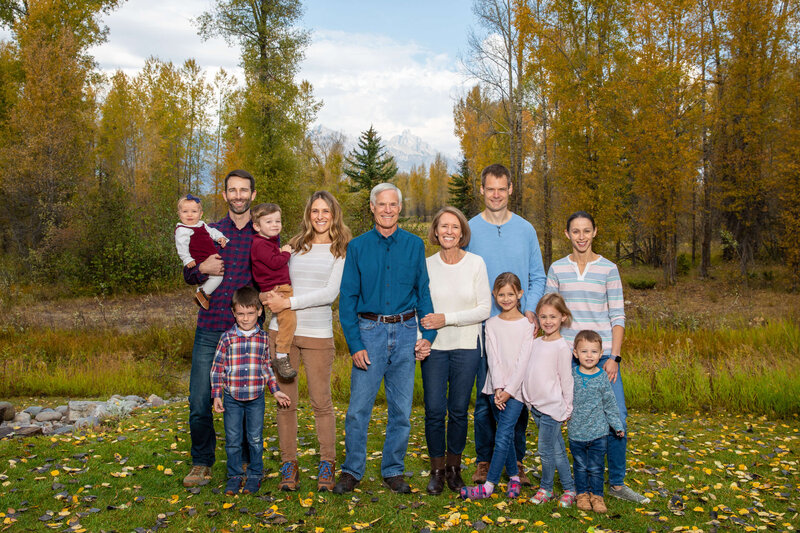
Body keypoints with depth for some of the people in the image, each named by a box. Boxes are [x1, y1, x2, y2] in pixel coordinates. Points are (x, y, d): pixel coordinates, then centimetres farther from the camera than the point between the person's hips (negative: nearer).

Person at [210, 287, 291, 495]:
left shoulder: (263, 338, 1)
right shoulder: (227, 338, -3)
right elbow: (217, 367, 1)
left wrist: (276, 391, 9)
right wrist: (216, 395, -3)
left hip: (256, 398, 1)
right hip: (232, 397, 0)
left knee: (255, 438, 8)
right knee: (233, 439, 7)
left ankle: (255, 475, 22)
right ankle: (234, 476, 22)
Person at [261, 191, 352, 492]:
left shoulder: (341, 251, 2)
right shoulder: (294, 246, 13)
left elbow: (330, 293, -8)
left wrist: (289, 303, -13)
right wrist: (271, 297, 2)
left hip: (317, 333, -3)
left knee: (321, 401, 3)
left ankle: (327, 465, 18)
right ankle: (288, 464, 17)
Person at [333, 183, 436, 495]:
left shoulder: (414, 245, 7)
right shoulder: (358, 247, 2)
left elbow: (423, 292, 9)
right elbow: (347, 298, 0)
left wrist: (429, 334, -2)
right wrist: (354, 343, -8)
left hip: (405, 333, 2)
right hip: (369, 331, -1)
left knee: (401, 409, 8)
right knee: (358, 408, 0)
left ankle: (393, 471, 23)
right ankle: (352, 471, 17)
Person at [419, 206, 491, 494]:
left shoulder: (476, 263, -1)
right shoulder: (426, 265, 2)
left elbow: (484, 309, -5)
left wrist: (447, 319, -14)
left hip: (466, 346, 0)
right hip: (434, 346, 1)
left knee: (459, 410, 7)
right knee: (434, 410, 0)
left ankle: (454, 468, 25)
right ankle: (437, 470, 18)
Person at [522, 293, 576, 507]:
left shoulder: (562, 347, -11)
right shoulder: (536, 343, 9)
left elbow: (566, 380, -8)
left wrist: (567, 409, -5)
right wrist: (529, 400, 16)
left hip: (552, 407, -6)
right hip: (536, 405, 7)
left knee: (546, 450, 0)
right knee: (557, 450, 14)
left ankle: (546, 488, 18)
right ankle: (570, 488, 23)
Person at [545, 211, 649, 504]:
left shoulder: (608, 269, 3)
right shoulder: (557, 269, 6)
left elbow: (618, 316, 1)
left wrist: (614, 357, -7)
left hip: (603, 353, 0)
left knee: (617, 416, -4)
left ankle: (617, 483, 13)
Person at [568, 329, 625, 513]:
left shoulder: (602, 377, -4)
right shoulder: (571, 375, -5)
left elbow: (610, 403, 5)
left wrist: (617, 426, 9)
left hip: (598, 432, 0)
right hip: (576, 432, 0)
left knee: (596, 468, 6)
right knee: (580, 467, 11)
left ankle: (597, 495, 22)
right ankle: (582, 494, 26)